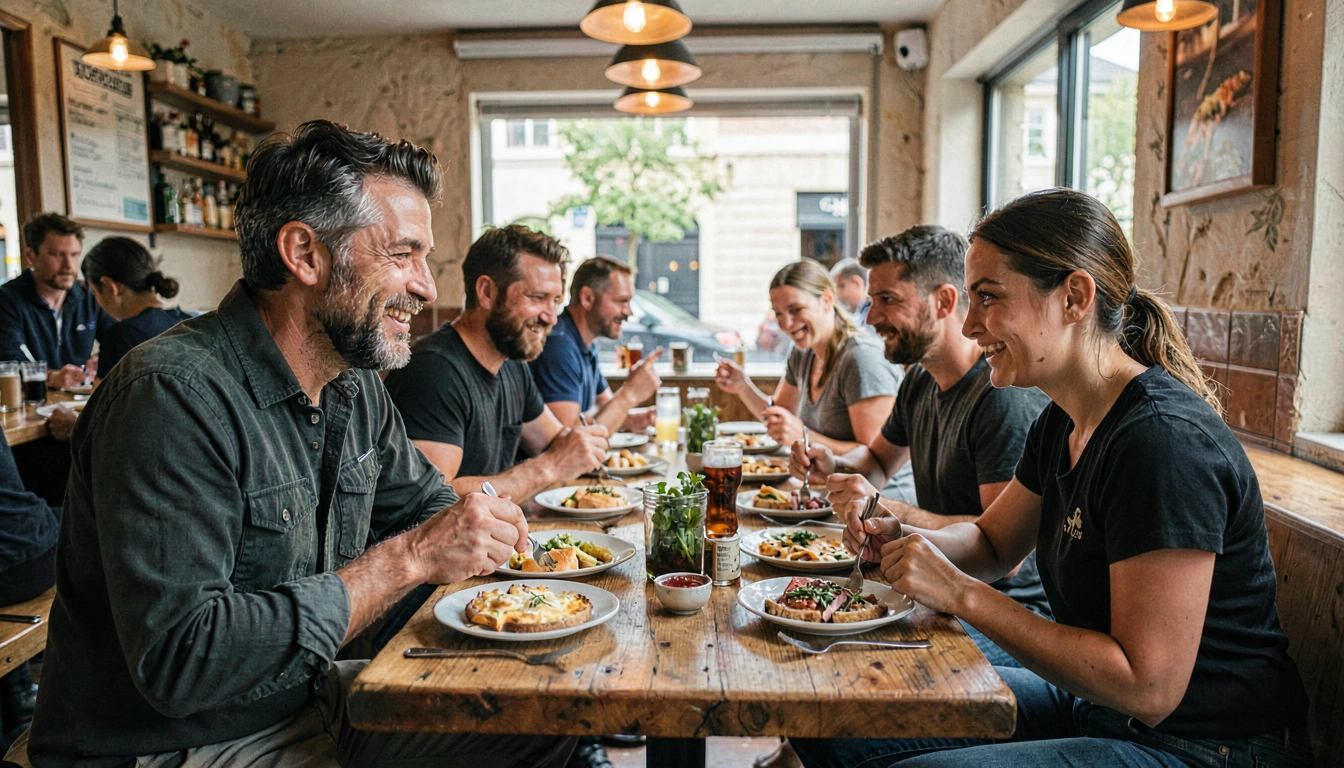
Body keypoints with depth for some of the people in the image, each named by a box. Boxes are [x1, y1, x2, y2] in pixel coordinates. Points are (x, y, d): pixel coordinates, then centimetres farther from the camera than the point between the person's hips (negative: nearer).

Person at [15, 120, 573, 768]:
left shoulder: (356, 386, 1)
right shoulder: (173, 396, -25)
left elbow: (424, 505, 15)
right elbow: (178, 660, -31)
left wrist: (481, 531, -7)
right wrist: (407, 560, -29)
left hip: (310, 701, 8)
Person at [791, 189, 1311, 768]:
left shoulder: (1163, 439, -26)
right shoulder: (1060, 424, 2)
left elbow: (1148, 687, -26)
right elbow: (993, 542, 17)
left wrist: (961, 594, -24)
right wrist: (905, 540, -4)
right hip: (1090, 707, 8)